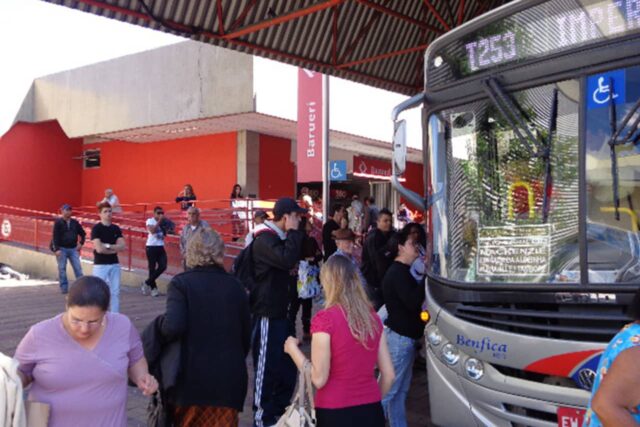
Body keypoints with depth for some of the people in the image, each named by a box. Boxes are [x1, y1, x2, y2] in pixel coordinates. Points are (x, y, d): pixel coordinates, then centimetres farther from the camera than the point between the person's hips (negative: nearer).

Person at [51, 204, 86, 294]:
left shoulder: (75, 223, 7)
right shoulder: (58, 222, -5)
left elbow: (83, 233, 19)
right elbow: (55, 236, -10)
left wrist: (81, 243, 8)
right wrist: (56, 249, -17)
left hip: (73, 249, 3)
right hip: (62, 249, -3)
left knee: (78, 268, -2)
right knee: (62, 269, 2)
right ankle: (64, 288, 9)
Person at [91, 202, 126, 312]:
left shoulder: (116, 229, 8)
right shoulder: (96, 229, -7)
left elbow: (123, 246, -1)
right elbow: (99, 249, -16)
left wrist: (107, 246, -12)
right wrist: (115, 248, -5)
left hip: (115, 264, 5)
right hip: (100, 265, -5)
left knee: (115, 292, 7)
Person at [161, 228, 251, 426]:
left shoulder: (181, 283, -8)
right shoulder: (235, 285, 3)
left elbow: (174, 326, -22)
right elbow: (246, 333, 8)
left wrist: (161, 331, 0)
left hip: (192, 377, -2)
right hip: (229, 377, 2)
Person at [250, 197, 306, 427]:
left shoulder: (280, 237, 15)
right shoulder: (265, 239, -17)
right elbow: (287, 260, -32)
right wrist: (294, 232, -21)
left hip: (281, 311, 10)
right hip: (267, 314, -10)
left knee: (287, 362, 16)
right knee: (267, 365, -1)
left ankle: (280, 408, 30)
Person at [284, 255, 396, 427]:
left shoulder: (325, 318, -14)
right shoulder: (373, 317, 2)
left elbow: (318, 379, -13)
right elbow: (388, 374, 5)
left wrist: (292, 348, 0)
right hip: (372, 412, 4)